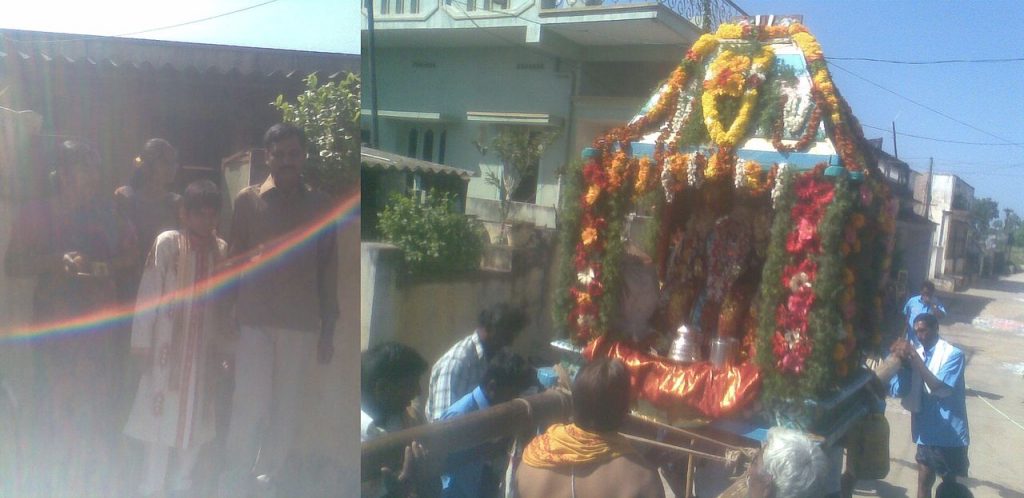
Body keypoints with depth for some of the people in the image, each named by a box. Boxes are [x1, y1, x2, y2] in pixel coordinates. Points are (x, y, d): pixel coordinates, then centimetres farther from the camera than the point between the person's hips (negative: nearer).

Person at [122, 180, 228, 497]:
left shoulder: (222, 249, 2)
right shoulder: (167, 243, -9)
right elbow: (149, 293, -7)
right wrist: (142, 341, -7)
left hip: (203, 348, 4)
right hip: (168, 344, -4)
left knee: (196, 416, 12)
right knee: (160, 414, 1)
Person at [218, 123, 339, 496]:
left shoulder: (319, 205, 6)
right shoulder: (248, 199, 4)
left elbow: (328, 269, 6)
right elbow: (234, 261, 5)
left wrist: (328, 330, 4)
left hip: (301, 322, 1)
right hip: (255, 320, -1)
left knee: (286, 406, 6)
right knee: (248, 404, -2)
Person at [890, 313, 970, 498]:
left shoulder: (953, 354, -11)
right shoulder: (916, 353, 3)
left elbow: (940, 388, -25)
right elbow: (899, 390, -3)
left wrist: (914, 356, -27)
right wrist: (902, 361, -18)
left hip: (949, 434, -5)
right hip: (925, 432, 5)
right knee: (923, 481, 14)